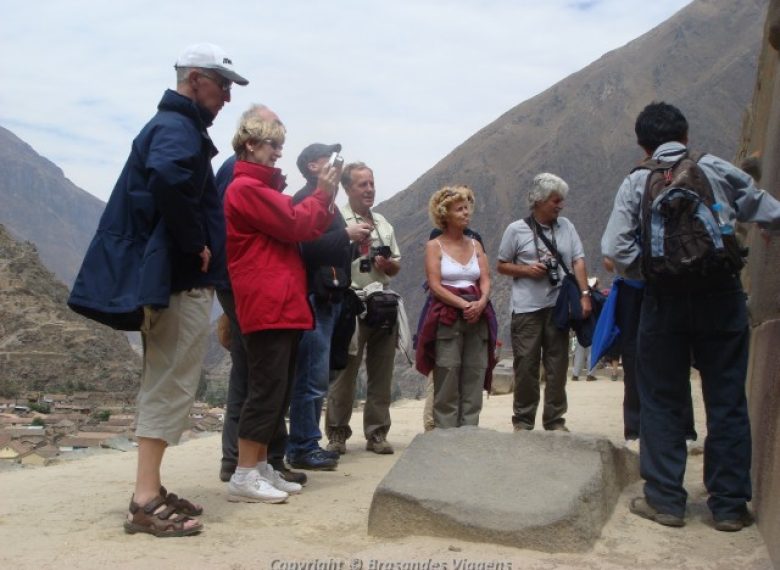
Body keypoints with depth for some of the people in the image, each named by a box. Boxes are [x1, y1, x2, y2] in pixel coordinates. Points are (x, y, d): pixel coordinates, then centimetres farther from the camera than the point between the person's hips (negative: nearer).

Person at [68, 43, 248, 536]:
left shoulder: (170, 126, 20)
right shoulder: (179, 128, -12)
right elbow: (169, 181, -34)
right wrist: (196, 244, -22)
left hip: (168, 277, 10)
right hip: (181, 280, -10)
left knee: (164, 388, 13)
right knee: (171, 389, -7)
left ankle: (151, 492, 20)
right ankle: (146, 503, -4)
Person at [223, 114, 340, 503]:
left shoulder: (262, 188, 25)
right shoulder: (246, 188, -9)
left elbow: (299, 228, 21)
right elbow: (294, 225, -14)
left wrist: (324, 200, 8)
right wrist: (322, 195, 0)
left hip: (283, 305, 11)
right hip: (267, 306, -11)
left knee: (278, 390, 11)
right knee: (267, 388, -10)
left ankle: (260, 468, 18)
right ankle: (244, 476, -5)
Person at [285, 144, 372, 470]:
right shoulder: (306, 199, -10)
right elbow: (307, 245, -23)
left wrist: (351, 242, 7)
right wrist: (346, 234, -16)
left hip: (326, 295, 10)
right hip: (315, 296, -10)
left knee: (314, 376, 12)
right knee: (313, 376, -8)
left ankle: (307, 444, 19)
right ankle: (303, 447, -1)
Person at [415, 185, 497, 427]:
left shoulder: (475, 245, 15)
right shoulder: (434, 246, 2)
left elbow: (486, 281, 7)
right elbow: (435, 285, -8)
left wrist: (480, 303, -14)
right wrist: (463, 305, -18)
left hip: (477, 317, 5)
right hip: (447, 318, -4)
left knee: (474, 380, 3)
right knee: (447, 381, -5)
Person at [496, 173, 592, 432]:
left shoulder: (566, 227, 9)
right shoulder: (516, 229, 2)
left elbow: (578, 261, 4)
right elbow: (501, 266, 7)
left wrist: (585, 294, -8)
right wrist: (526, 270, -10)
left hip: (558, 306, 3)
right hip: (526, 308, -2)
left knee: (557, 364, 6)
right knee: (526, 364, 0)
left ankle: (555, 419, 16)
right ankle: (523, 419, 11)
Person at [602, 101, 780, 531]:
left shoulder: (636, 184, 1)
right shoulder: (718, 171, 2)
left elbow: (617, 250, -9)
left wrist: (647, 274, 6)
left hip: (664, 300, 0)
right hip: (721, 295, 1)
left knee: (662, 402, 11)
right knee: (727, 402, 9)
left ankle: (665, 500, 14)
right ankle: (729, 505, 15)